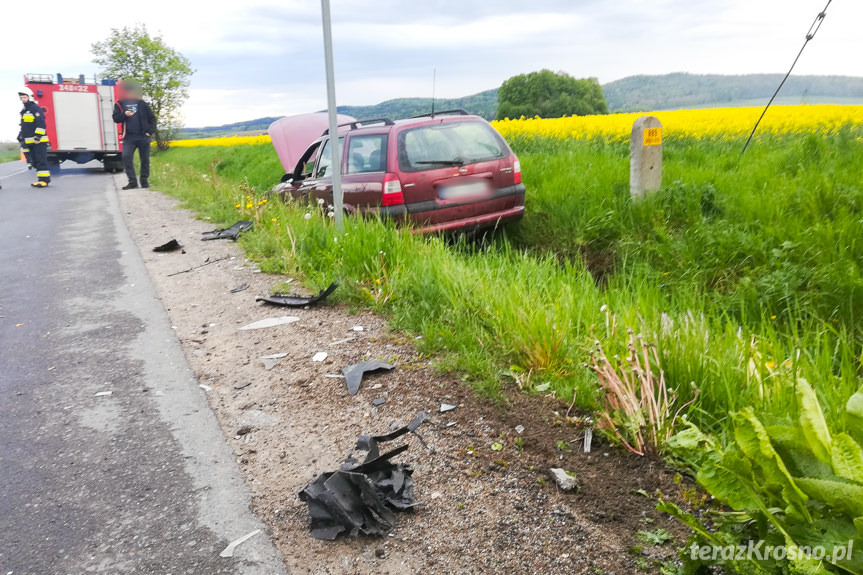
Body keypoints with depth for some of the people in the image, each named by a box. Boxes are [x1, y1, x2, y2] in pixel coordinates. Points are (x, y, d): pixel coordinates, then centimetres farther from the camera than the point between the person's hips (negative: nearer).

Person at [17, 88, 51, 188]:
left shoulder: (36, 108, -8)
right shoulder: (24, 111, 21)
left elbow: (41, 124, -17)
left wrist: (38, 137, -22)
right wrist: (21, 138, 24)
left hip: (39, 141, -9)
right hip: (29, 141, 9)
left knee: (41, 160, -11)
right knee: (34, 161, 8)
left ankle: (44, 179, -11)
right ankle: (40, 179, 12)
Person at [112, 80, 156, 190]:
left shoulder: (142, 104, 9)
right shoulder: (120, 104, 9)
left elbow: (152, 118, 11)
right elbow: (115, 118, 3)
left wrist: (150, 131, -2)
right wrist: (124, 114, -16)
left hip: (143, 136, 0)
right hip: (129, 137, 0)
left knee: (145, 159, 5)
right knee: (126, 157, -13)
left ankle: (144, 181, 17)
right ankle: (132, 181, -8)